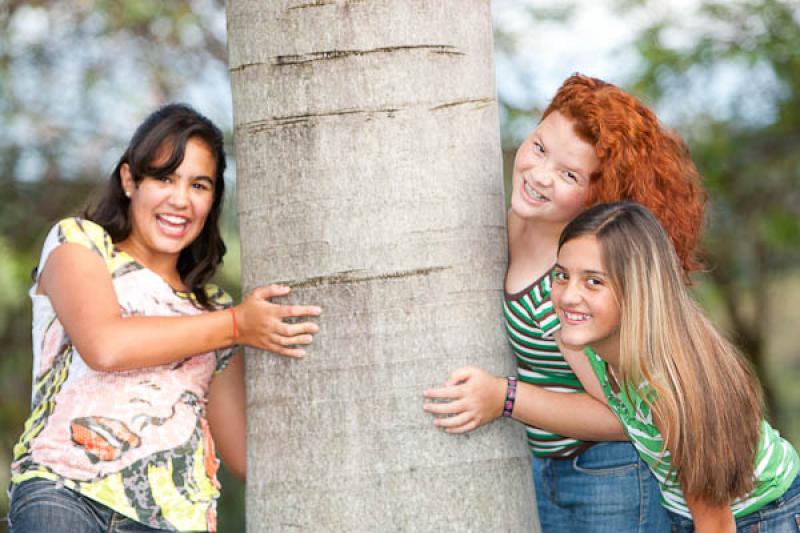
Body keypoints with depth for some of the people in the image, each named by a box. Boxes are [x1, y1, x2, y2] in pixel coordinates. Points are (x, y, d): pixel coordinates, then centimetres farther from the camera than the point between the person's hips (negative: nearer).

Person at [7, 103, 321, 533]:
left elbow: (246, 454, 22)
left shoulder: (213, 307, 23)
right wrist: (237, 325, 0)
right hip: (62, 494, -4)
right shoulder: (78, 241, 13)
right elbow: (104, 345, -7)